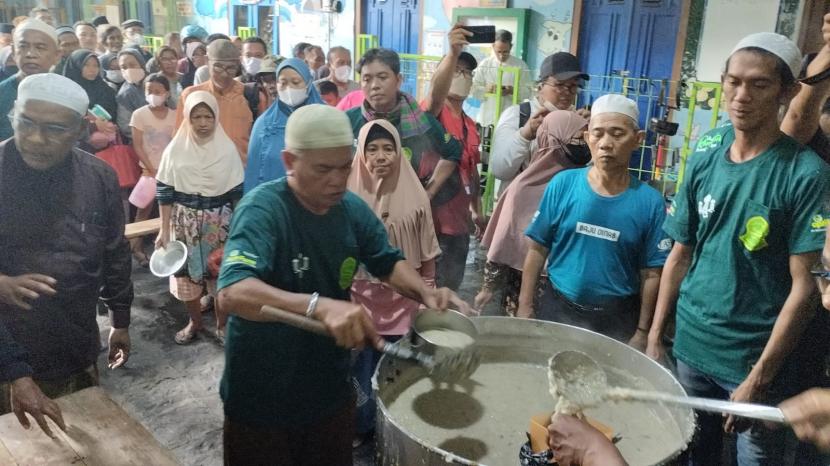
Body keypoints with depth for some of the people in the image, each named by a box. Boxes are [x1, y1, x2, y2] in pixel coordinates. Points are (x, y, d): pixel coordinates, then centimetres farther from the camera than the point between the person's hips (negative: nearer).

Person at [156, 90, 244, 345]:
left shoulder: (227, 148, -4)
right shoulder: (175, 148, -3)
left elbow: (237, 192, 0)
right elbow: (164, 192, -1)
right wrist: (165, 230, -4)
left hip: (220, 223, -1)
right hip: (185, 223, 1)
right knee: (187, 272, 8)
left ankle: (222, 324, 26)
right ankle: (194, 322, 31)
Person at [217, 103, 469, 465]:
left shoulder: (353, 209, -5)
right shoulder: (261, 209, -25)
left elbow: (389, 263, 7)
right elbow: (232, 292, -38)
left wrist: (424, 292, -14)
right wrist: (320, 306, -52)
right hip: (262, 398, -5)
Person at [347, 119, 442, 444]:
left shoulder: (414, 194, -6)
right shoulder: (350, 194, -7)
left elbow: (427, 253, 1)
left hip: (403, 298, 0)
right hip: (361, 296, 0)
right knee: (362, 366, 9)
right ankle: (361, 426, 34)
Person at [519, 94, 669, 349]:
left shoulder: (650, 202, -9)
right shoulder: (563, 184, -8)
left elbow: (651, 274, -4)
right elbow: (537, 248, -4)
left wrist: (642, 331, -3)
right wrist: (525, 306, -4)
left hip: (618, 319, 0)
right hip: (557, 308, 1)